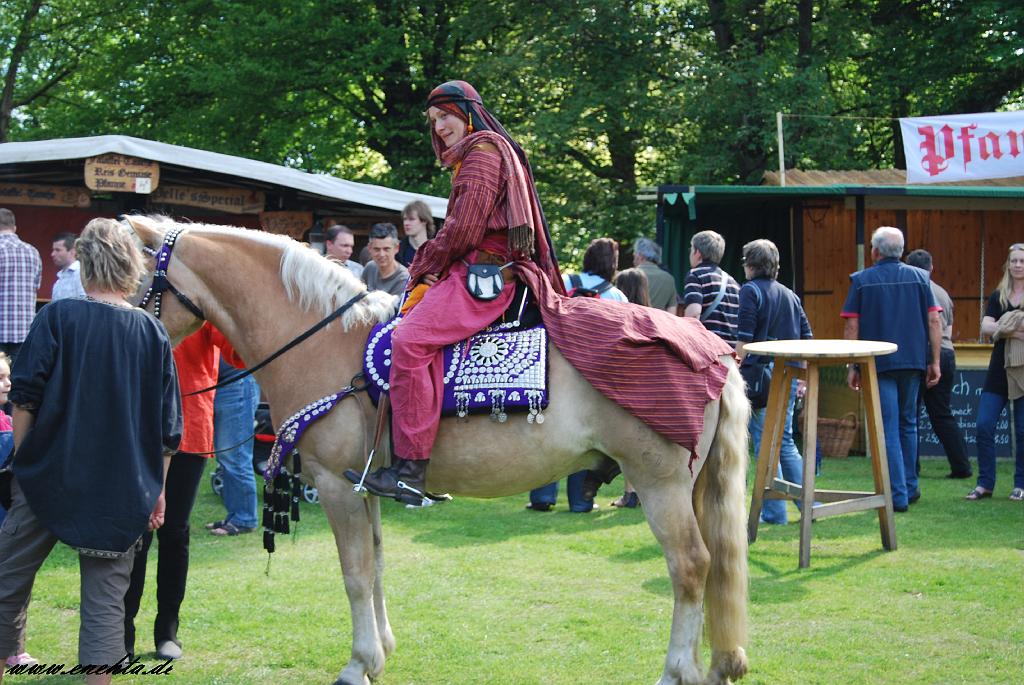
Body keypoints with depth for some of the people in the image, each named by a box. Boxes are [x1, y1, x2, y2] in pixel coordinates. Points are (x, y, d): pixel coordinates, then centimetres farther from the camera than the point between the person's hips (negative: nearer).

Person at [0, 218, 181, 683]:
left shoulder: (58, 318, -5)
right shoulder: (154, 334, 2)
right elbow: (168, 430, 4)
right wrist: (156, 489, 14)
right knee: (105, 600, 5)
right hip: (123, 495, 1)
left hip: (49, 476, -1)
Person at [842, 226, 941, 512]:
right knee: (908, 424, 19)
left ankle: (898, 496, -6)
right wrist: (934, 362, 6)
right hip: (913, 360, 3)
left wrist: (852, 367, 2)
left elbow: (852, 326, -4)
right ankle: (910, 487, 25)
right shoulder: (919, 278, 5)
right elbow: (934, 322, 1)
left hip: (878, 363, -3)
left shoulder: (861, 280, -2)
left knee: (888, 429, -2)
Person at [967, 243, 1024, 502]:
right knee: (984, 426, -4)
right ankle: (985, 483, 6)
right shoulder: (997, 297, 10)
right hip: (999, 370, 3)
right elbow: (985, 327, -3)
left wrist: (1003, 330, -19)